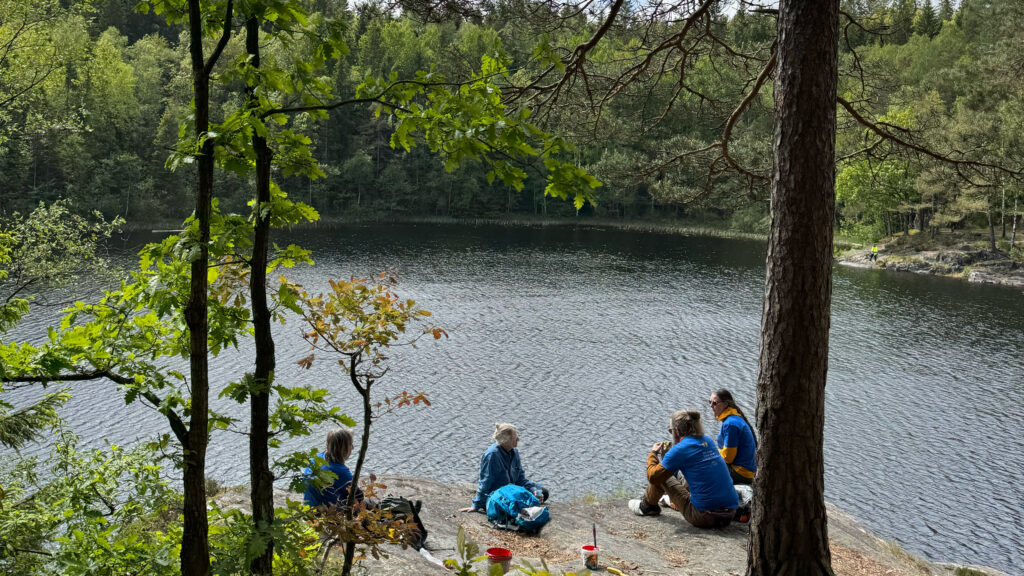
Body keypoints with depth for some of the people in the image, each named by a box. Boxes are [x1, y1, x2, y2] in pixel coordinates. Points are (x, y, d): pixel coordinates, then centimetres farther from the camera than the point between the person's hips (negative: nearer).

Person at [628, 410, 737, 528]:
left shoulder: (679, 450, -9)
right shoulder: (709, 441, 9)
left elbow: (653, 476, -4)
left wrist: (653, 453, 14)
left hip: (704, 517, -6)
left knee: (661, 475, 10)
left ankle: (647, 506, 34)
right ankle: (673, 501, 57)